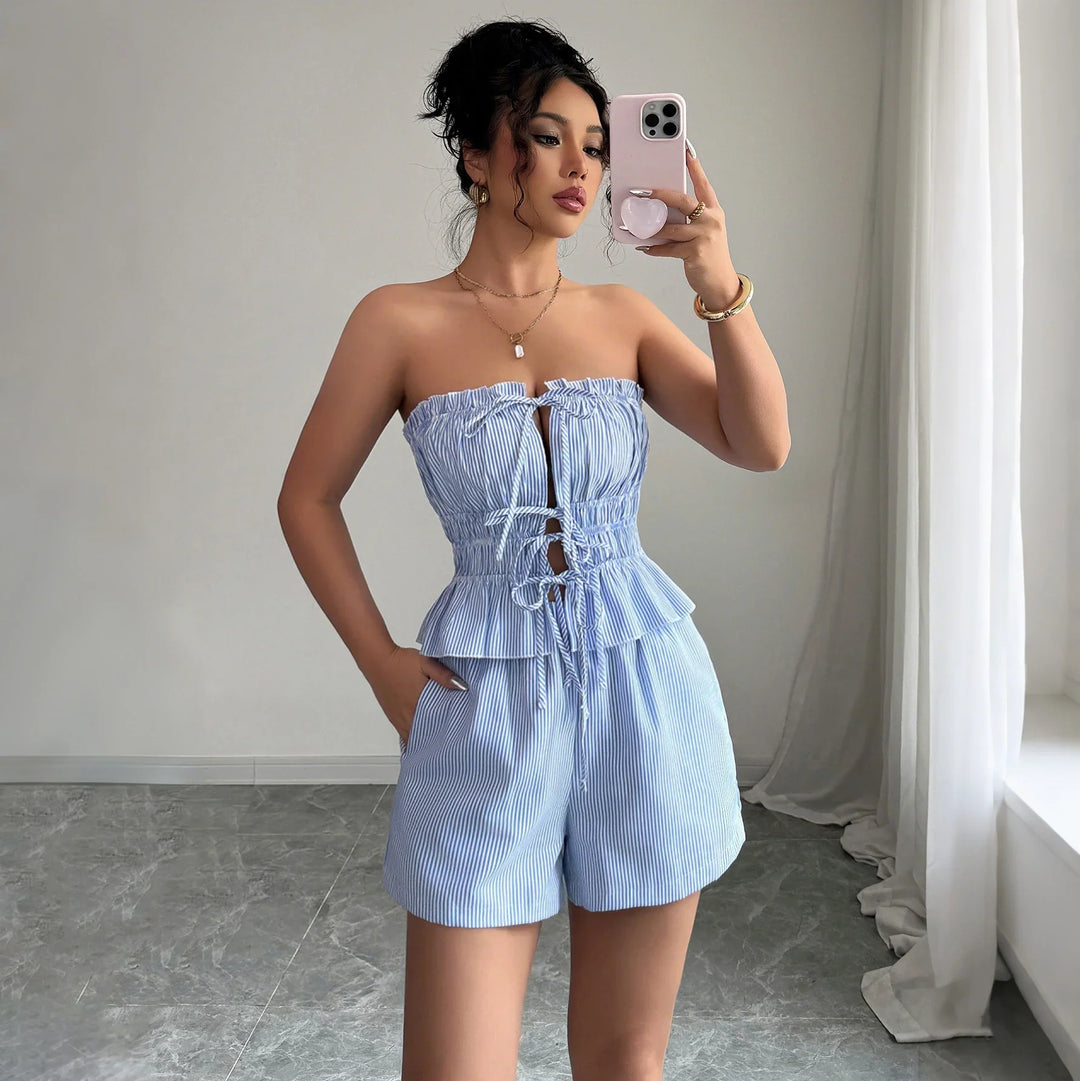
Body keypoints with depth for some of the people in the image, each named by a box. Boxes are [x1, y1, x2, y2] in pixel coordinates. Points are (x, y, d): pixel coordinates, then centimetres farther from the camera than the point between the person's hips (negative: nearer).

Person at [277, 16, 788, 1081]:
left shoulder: (623, 314, 6)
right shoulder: (401, 321, -1)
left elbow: (761, 447, -4)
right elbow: (308, 497, 6)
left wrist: (725, 296, -18)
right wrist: (381, 663, 0)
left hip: (646, 686, 3)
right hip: (487, 706, -2)